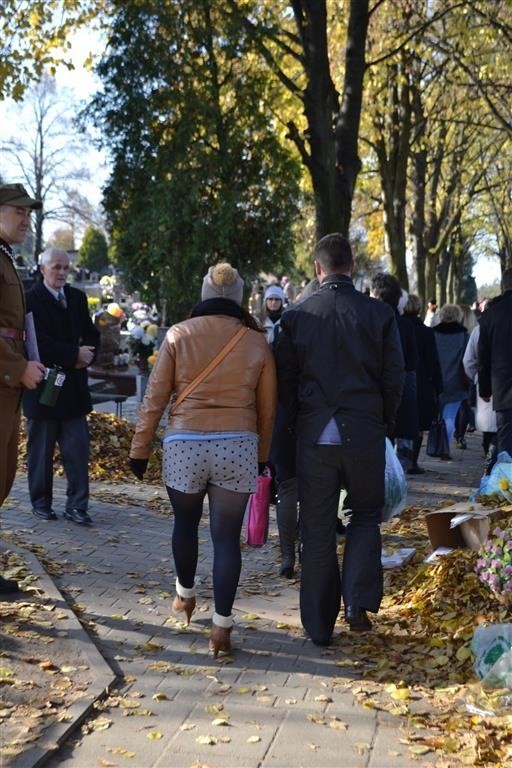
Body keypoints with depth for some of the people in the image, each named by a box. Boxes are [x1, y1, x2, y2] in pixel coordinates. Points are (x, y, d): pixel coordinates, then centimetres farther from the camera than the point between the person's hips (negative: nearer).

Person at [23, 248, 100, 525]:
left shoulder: (77, 297, 12)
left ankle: (76, 506, 7)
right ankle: (41, 503, 19)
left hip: (73, 386, 5)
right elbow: (38, 341, -17)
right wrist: (75, 354, -17)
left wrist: (87, 354, -9)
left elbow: (91, 334, 12)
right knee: (41, 451, 7)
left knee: (78, 449, 1)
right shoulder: (30, 300, -7)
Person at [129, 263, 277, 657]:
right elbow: (267, 407, 8)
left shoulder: (178, 334, 1)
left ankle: (185, 594, 40)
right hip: (238, 447, 0)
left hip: (185, 444, 0)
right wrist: (262, 455, 20)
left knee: (186, 523, 22)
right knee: (227, 536, 4)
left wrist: (140, 448, 9)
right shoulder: (257, 341, 4)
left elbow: (155, 397, 1)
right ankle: (222, 627, 5)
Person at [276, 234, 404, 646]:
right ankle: (359, 601, 3)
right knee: (366, 516, 19)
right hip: (365, 432, 0)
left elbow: (285, 381, 2)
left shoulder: (296, 316, -2)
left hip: (314, 435, 1)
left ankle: (319, 625, 16)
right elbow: (395, 376, 0)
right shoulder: (379, 313, -3)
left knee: (318, 531, 9)